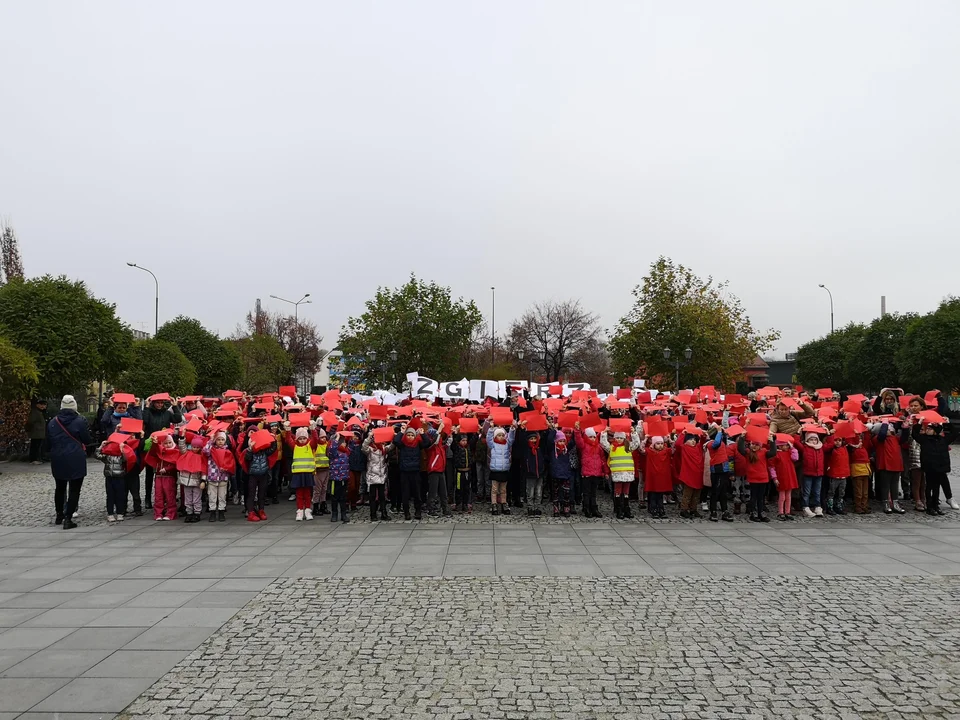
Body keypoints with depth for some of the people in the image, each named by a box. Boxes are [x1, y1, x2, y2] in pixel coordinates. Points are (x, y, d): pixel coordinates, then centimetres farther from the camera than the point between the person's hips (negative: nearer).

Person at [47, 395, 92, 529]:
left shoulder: (52, 422, 3)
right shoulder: (80, 421, -10)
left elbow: (49, 441, 10)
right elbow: (87, 440, -6)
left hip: (58, 460, 5)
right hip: (76, 460, -5)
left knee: (60, 488, 21)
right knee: (74, 489, -1)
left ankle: (59, 515, 32)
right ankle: (68, 519, -6)